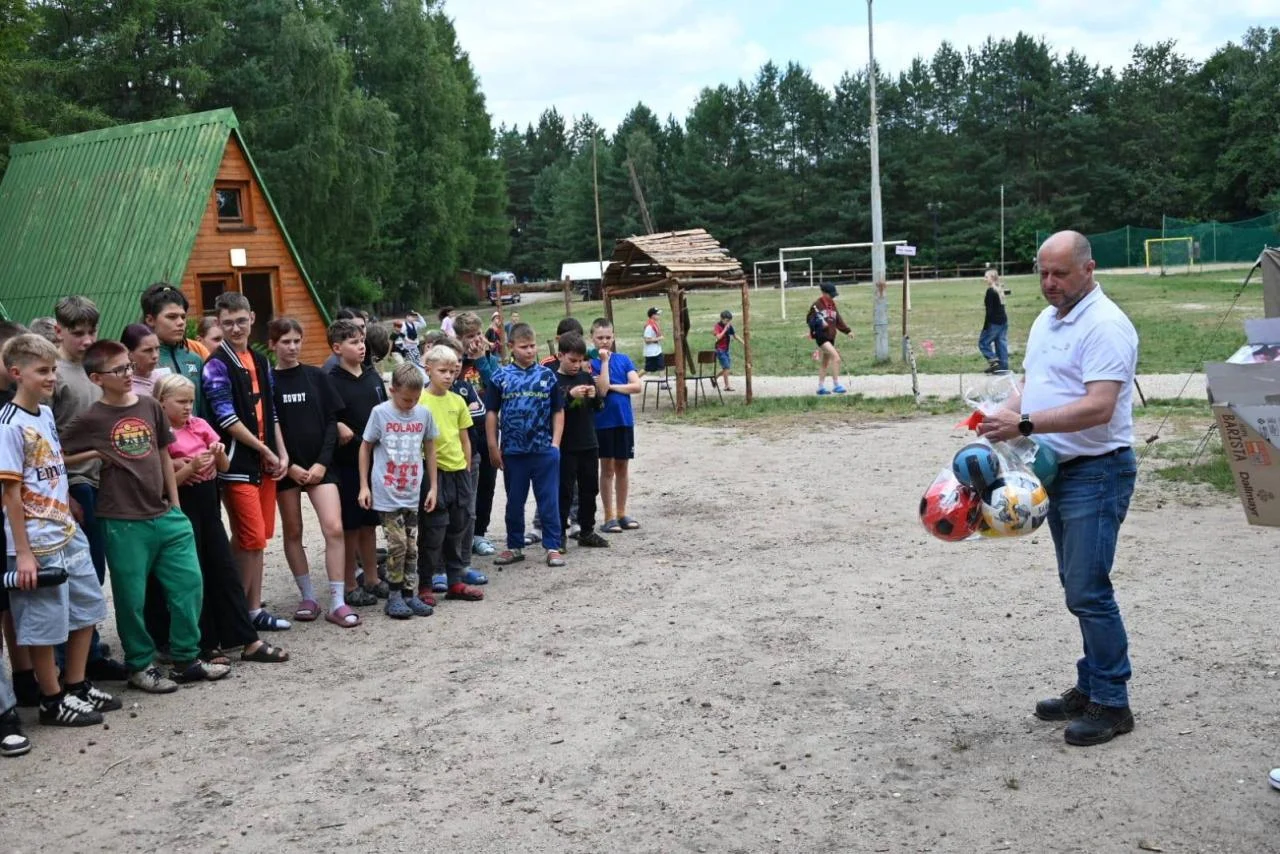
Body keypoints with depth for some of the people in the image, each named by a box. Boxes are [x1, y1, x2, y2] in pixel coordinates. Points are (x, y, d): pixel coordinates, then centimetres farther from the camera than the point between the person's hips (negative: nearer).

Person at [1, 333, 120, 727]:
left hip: (68, 533, 9)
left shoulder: (47, 414, 9)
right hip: (37, 543, -9)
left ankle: (77, 686, 29)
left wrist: (70, 508, 16)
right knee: (45, 623, 3)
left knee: (88, 607, 15)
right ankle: (53, 701, 16)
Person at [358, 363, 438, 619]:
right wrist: (364, 486, -1)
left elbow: (430, 450, 12)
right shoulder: (380, 413, -7)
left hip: (412, 494, 3)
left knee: (411, 547, 7)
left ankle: (410, 595, 17)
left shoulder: (424, 413, 2)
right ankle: (394, 597, 7)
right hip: (386, 494, -3)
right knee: (397, 545, -6)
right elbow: (365, 447, 2)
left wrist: (433, 487, 11)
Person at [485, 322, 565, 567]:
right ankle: (514, 547, 24)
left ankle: (553, 547, 11)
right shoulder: (500, 378, 1)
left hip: (544, 450, 0)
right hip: (513, 452, 1)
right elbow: (492, 413, 3)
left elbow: (558, 411, 5)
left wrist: (555, 443, -3)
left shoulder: (547, 375, 2)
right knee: (514, 502, 12)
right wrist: (493, 447, -1)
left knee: (549, 501, 3)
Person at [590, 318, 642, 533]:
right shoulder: (591, 363, -5)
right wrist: (604, 361, -19)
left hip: (624, 420, 3)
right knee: (607, 468, 3)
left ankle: (621, 514, 19)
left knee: (622, 467, 9)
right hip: (603, 421, -3)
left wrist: (612, 387, -12)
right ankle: (609, 517, 9)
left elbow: (636, 386, -6)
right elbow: (601, 390, -19)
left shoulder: (623, 359, 5)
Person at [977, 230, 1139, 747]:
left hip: (1097, 472, -9)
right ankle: (1089, 689, 25)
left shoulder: (1105, 325, -16)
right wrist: (1001, 417, -1)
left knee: (1088, 591, -8)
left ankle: (1112, 704, 2)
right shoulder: (1045, 322, 14)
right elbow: (1031, 388, 20)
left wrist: (1025, 424, -29)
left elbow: (1098, 408, -25)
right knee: (1080, 590, 15)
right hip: (1058, 470, 9)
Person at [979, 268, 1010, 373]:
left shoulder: (990, 291, -15)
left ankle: (993, 362, -7)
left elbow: (989, 310, -17)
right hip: (1003, 321, 9)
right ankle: (1003, 367, 11)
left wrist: (985, 327, -15)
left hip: (994, 322, -9)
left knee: (983, 342, 4)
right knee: (1002, 344, 10)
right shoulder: (1000, 289, 10)